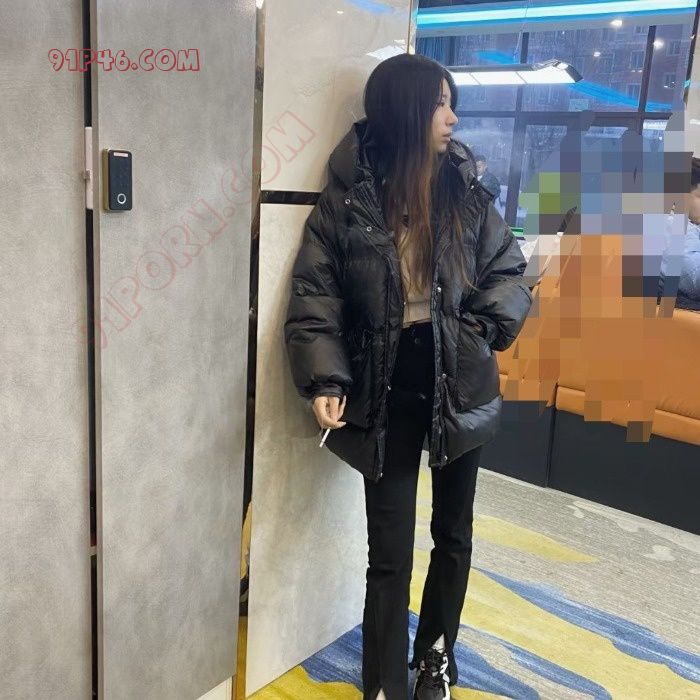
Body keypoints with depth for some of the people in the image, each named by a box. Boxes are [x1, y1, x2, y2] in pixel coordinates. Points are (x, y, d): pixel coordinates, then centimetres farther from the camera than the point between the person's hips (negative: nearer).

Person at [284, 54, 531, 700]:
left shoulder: (466, 191, 2)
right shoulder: (348, 198, -6)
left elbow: (509, 271, 8)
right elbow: (315, 294, -7)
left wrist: (484, 328, -9)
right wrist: (325, 378, -18)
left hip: (460, 382, 4)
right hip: (387, 388, -3)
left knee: (454, 534, 18)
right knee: (389, 551, 1)